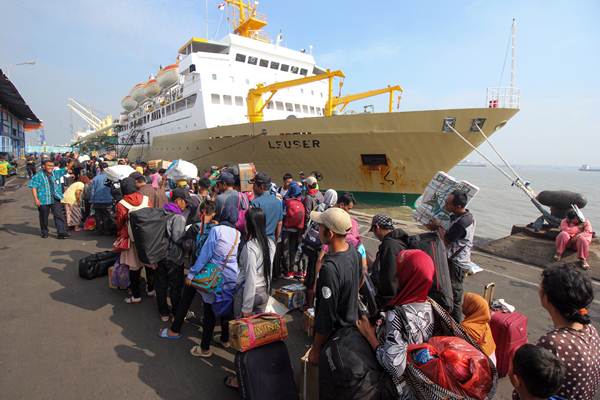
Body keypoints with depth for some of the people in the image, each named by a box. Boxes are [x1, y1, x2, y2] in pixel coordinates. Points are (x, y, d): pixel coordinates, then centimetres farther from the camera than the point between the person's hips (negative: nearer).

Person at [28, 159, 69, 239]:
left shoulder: (56, 173, 9)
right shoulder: (38, 176, -4)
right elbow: (33, 187, -8)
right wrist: (36, 199, -16)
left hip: (56, 199, 3)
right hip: (44, 200, -2)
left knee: (59, 215, -5)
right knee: (44, 217, 11)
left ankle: (61, 232, -5)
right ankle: (44, 232, 28)